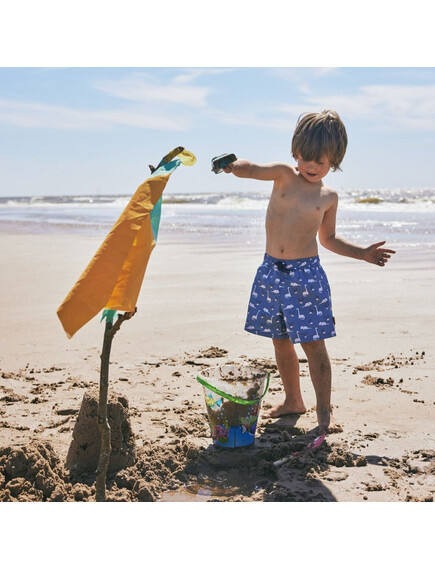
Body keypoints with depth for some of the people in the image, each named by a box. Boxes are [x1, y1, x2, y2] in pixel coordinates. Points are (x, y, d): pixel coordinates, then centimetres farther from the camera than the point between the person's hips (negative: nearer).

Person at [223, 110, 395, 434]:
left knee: (312, 342, -5)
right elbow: (250, 170, -16)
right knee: (281, 341, 12)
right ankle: (293, 401, 29)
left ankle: (324, 411, 4)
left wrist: (363, 254, 7)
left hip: (306, 274, -2)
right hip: (271, 271, 2)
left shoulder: (329, 197, 3)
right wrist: (234, 165, -39)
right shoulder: (284, 174, 1)